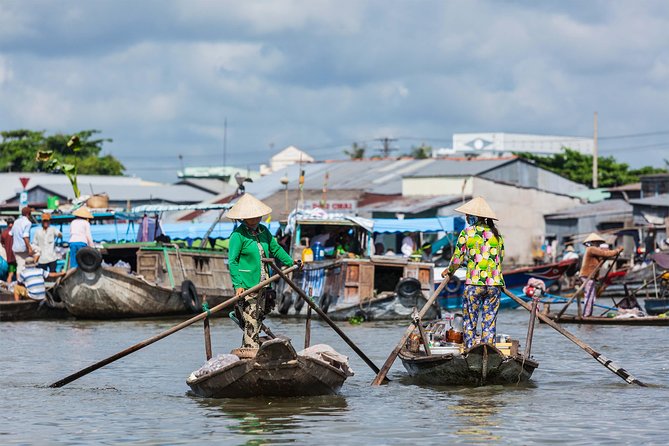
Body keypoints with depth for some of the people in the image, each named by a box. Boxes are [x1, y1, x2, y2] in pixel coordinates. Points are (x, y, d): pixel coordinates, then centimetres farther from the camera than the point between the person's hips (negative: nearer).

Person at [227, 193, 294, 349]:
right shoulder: (238, 235, -13)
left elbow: (276, 249, 24)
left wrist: (291, 262, 22)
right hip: (246, 286, -8)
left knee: (258, 321, 12)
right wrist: (238, 285, -22)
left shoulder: (263, 231, 9)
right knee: (251, 324, -10)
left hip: (261, 286, 8)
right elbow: (232, 261, -15)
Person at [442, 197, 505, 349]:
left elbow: (457, 259, -1)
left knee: (470, 321, 6)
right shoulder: (496, 233, 10)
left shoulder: (467, 233, -2)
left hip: (474, 283, -3)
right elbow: (501, 258, 15)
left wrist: (449, 271, 18)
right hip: (494, 284, 3)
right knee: (489, 322, 6)